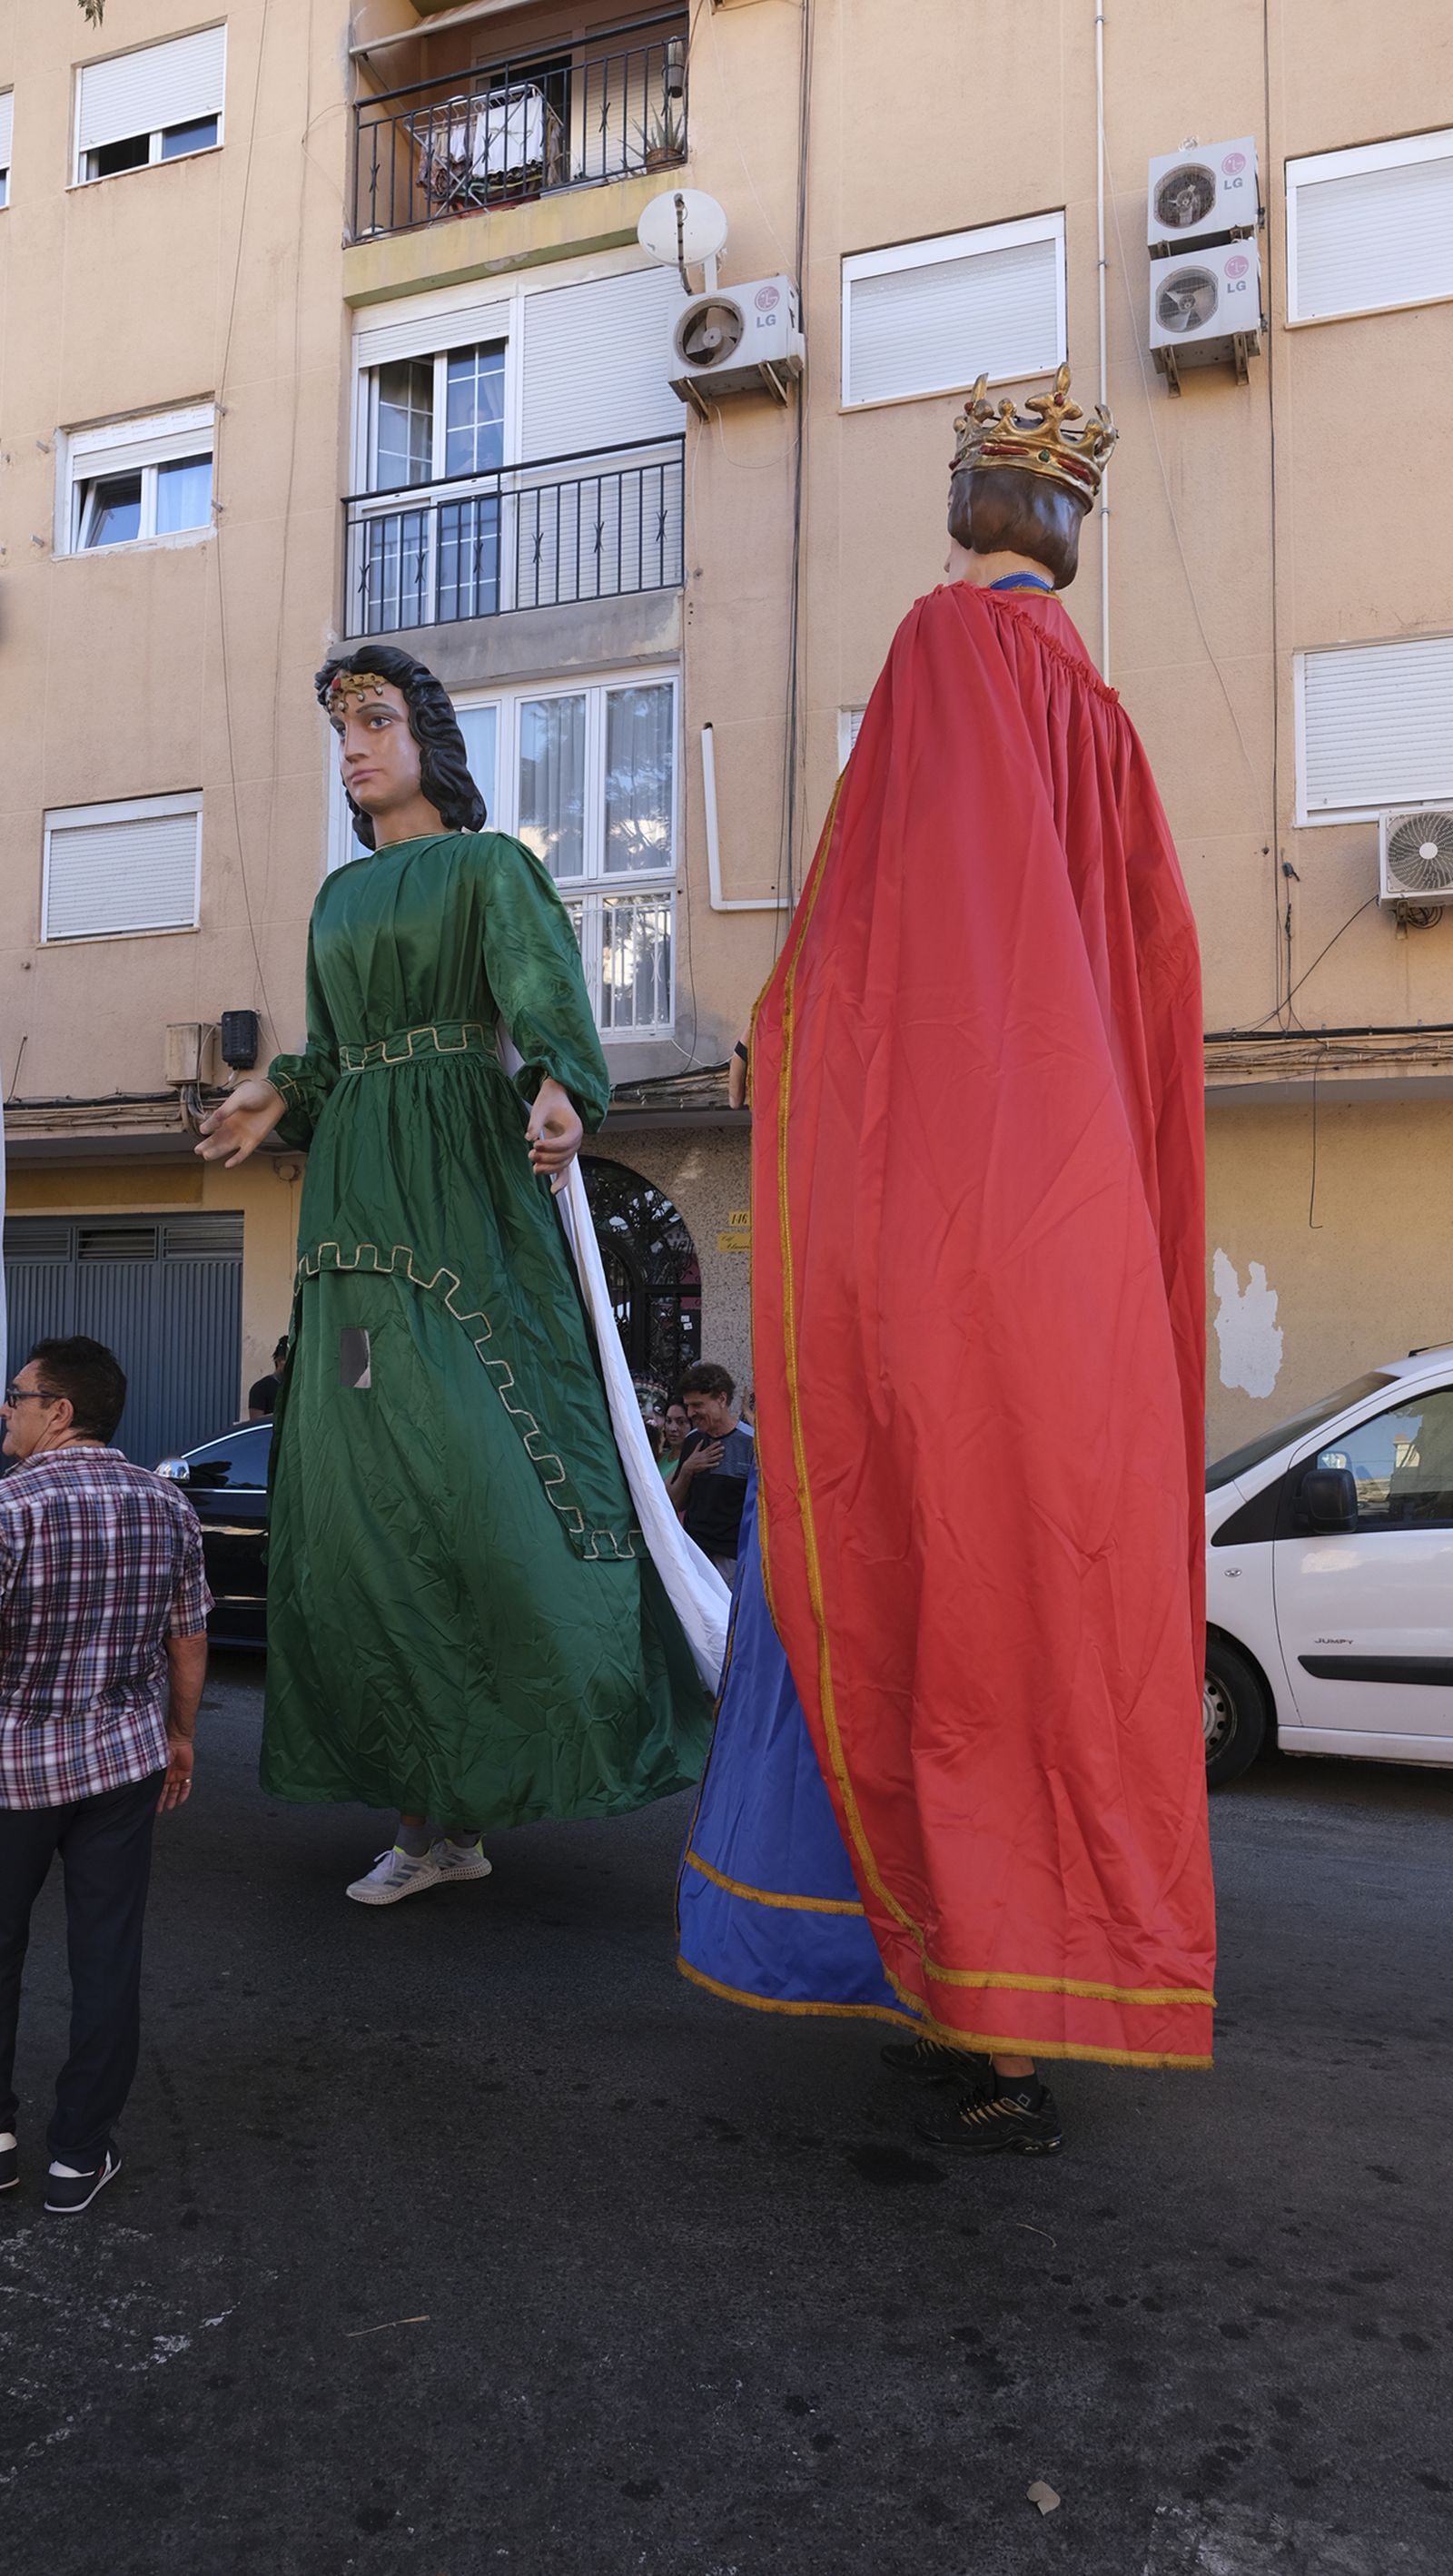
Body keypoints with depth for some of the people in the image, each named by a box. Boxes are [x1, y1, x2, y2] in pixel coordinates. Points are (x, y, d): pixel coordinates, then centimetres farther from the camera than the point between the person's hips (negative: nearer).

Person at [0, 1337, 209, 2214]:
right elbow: (189, 1645, 5)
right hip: (125, 1758, 3)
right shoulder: (168, 1506, -2)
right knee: (109, 1956, 11)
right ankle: (81, 2156, 20)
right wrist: (180, 1737, 18)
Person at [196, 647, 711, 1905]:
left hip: (467, 1188, -6)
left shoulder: (491, 865, 4)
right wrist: (282, 1101, 5)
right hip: (359, 1199, 6)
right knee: (369, 1479, 0)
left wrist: (559, 1086, -33)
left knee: (489, 1456, -16)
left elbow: (544, 988, -13)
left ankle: (601, 1720, -2)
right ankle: (430, 1814, 4)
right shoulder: (339, 896, 23)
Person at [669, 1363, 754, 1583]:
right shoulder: (693, 1441, 12)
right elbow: (677, 1504, 18)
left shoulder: (751, 1443, -7)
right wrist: (686, 1470, -1)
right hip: (692, 1553, 5)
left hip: (733, 1558, -5)